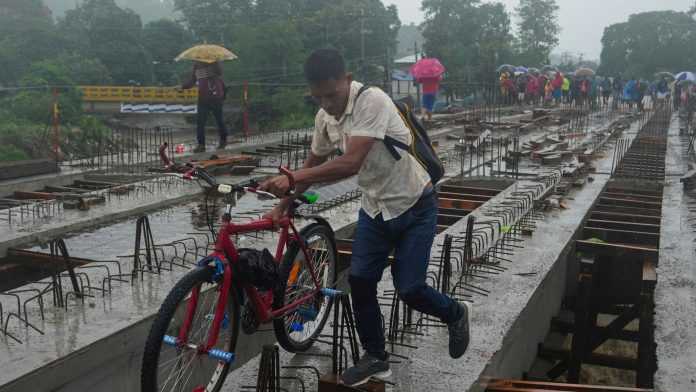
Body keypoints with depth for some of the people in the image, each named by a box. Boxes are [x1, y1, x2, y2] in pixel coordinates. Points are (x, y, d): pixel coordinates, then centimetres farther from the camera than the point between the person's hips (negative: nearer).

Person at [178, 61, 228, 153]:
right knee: (200, 121, -7)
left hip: (216, 98, -4)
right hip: (203, 99, 4)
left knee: (219, 120, 11)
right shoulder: (196, 66, 8)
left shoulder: (213, 64, -7)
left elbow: (219, 72, -28)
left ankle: (223, 140, 31)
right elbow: (191, 81, 14)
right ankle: (201, 145, -5)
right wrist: (183, 86, -2)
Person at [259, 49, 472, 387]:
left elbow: (351, 163, -38)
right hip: (375, 208, 7)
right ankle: (375, 358, 20)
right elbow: (313, 165, 12)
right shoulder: (324, 117, -4)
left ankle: (456, 314, 28)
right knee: (359, 281, 1)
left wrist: (292, 178, -41)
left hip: (415, 206, -6)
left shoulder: (373, 102, -28)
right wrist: (282, 206, 8)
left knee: (408, 288, -5)